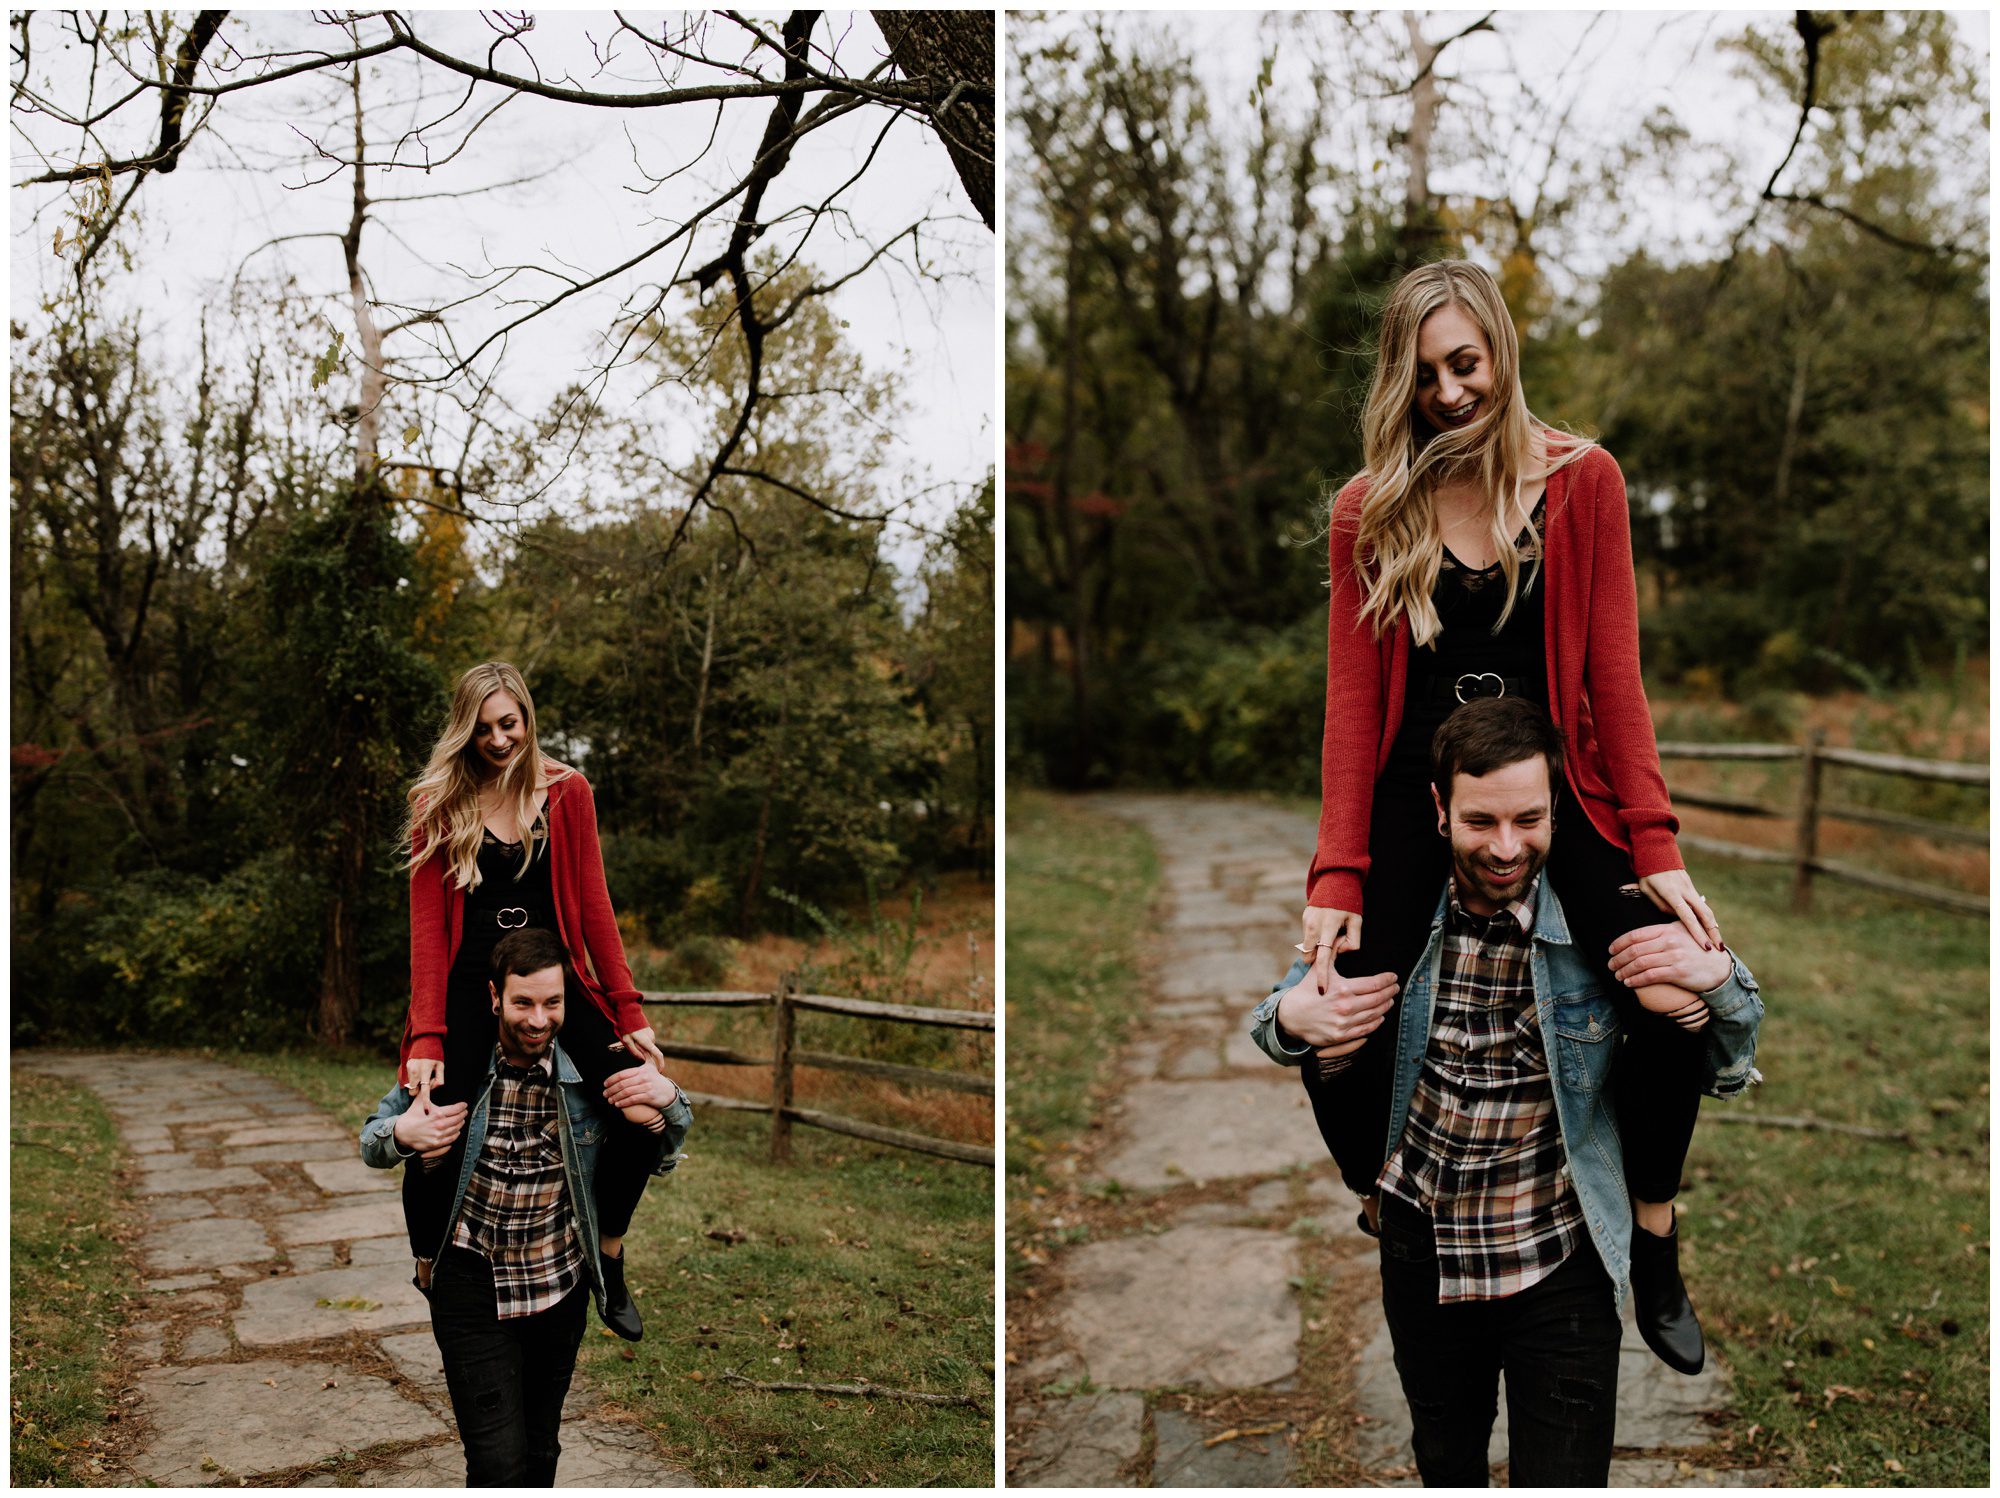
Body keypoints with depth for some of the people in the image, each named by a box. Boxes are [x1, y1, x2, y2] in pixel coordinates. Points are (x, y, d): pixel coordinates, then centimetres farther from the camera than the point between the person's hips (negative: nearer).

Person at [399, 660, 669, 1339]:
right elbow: (427, 922, -4)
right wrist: (427, 1036, -13)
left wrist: (628, 1009, -3)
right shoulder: (438, 804, 1)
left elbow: (593, 904, 3)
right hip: (467, 987, -1)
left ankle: (608, 1259, 6)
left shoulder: (566, 793, 4)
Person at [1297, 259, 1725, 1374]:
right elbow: (1352, 700, -2)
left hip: (1557, 782, 0)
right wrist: (1337, 876, -8)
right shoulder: (1370, 512, 0)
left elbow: (1613, 674, -2)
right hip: (1415, 796, 0)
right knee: (1333, 1042, -14)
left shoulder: (1584, 482, 0)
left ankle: (1656, 1252, 6)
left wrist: (1656, 846, -10)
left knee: (1683, 995, -21)